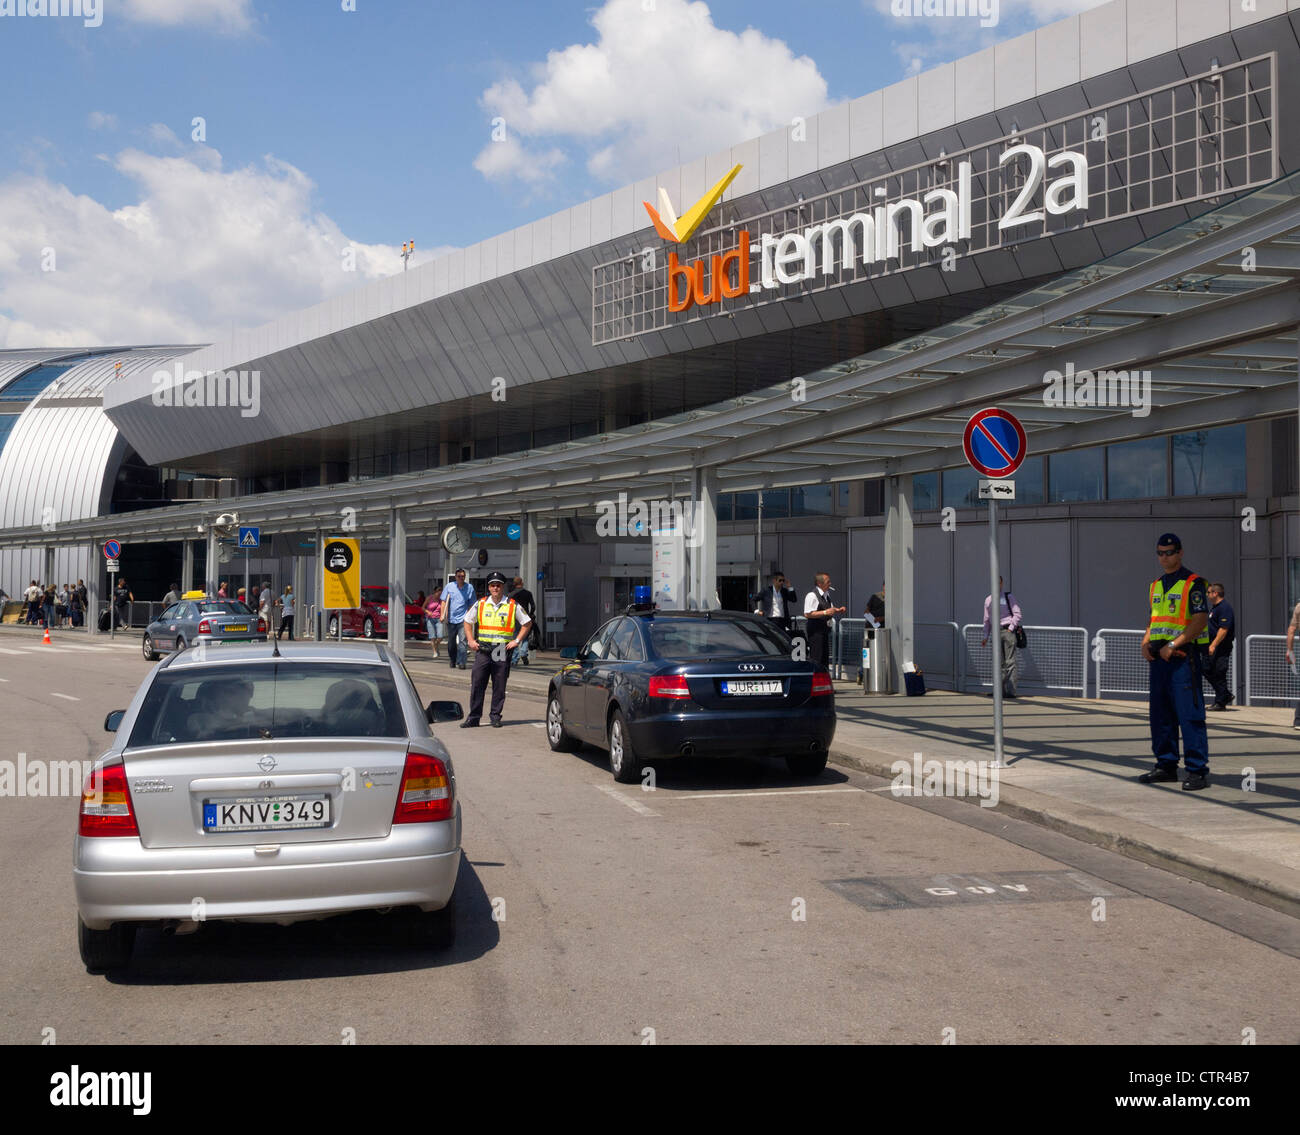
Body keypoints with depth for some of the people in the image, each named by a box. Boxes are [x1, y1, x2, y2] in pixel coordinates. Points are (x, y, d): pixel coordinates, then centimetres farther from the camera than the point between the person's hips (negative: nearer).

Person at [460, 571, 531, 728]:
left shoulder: (513, 606, 2)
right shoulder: (480, 604, 8)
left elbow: (526, 623, 10)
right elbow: (468, 622, 19)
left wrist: (516, 641, 1)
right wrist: (471, 640, 8)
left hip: (503, 651, -1)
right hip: (482, 650, 1)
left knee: (499, 686, 2)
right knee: (477, 683, -2)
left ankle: (496, 716, 12)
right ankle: (474, 717, 5)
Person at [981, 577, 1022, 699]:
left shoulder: (1009, 597, 0)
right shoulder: (988, 600, 13)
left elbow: (1017, 614, -3)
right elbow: (986, 619, 17)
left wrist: (1010, 629, -10)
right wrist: (985, 637, 13)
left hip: (1007, 631, -5)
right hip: (996, 632, 5)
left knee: (1010, 662, -8)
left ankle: (1011, 691, -8)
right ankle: (1001, 690, 8)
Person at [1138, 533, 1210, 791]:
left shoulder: (1193, 583, -5)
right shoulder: (1156, 585, 18)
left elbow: (1200, 620, -13)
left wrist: (1173, 645, -18)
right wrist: (1146, 643, 5)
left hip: (1183, 656, -8)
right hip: (1159, 658, 8)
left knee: (1189, 714, -9)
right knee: (1160, 714, 11)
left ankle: (1198, 771, -7)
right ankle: (1166, 765, 20)